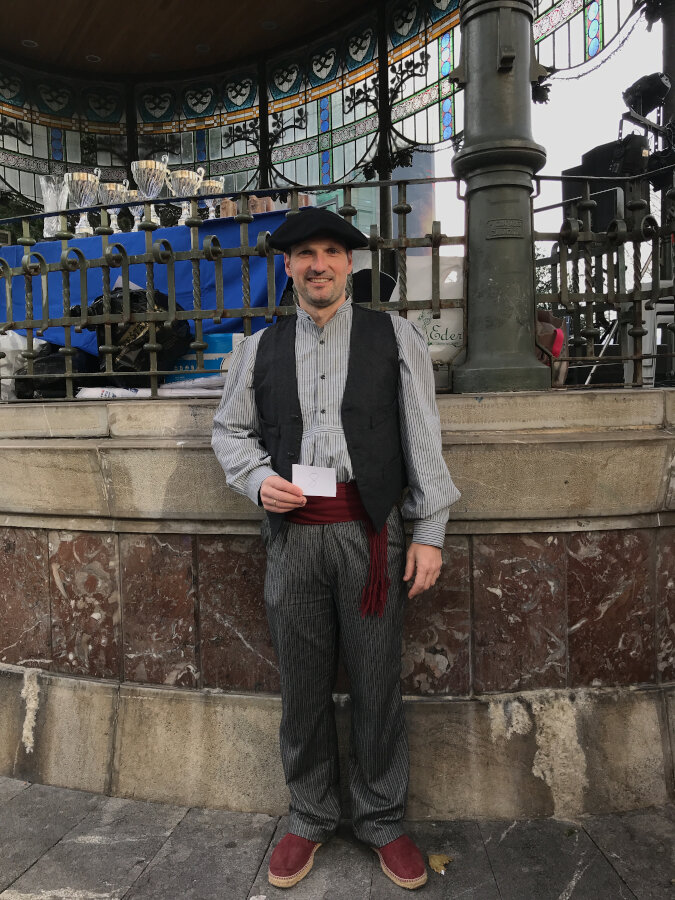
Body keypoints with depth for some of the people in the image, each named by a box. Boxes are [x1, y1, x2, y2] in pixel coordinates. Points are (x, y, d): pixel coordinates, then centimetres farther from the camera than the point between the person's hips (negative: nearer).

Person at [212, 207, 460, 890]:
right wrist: (258, 480, -4)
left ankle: (381, 821, 31)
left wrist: (429, 531, -3)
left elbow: (423, 436, 2)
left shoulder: (395, 336, 6)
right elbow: (230, 429, 17)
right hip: (292, 531, 2)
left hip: (371, 531, -1)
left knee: (377, 683, 9)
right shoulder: (260, 348, 11)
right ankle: (310, 818, 34)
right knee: (302, 685, 12)